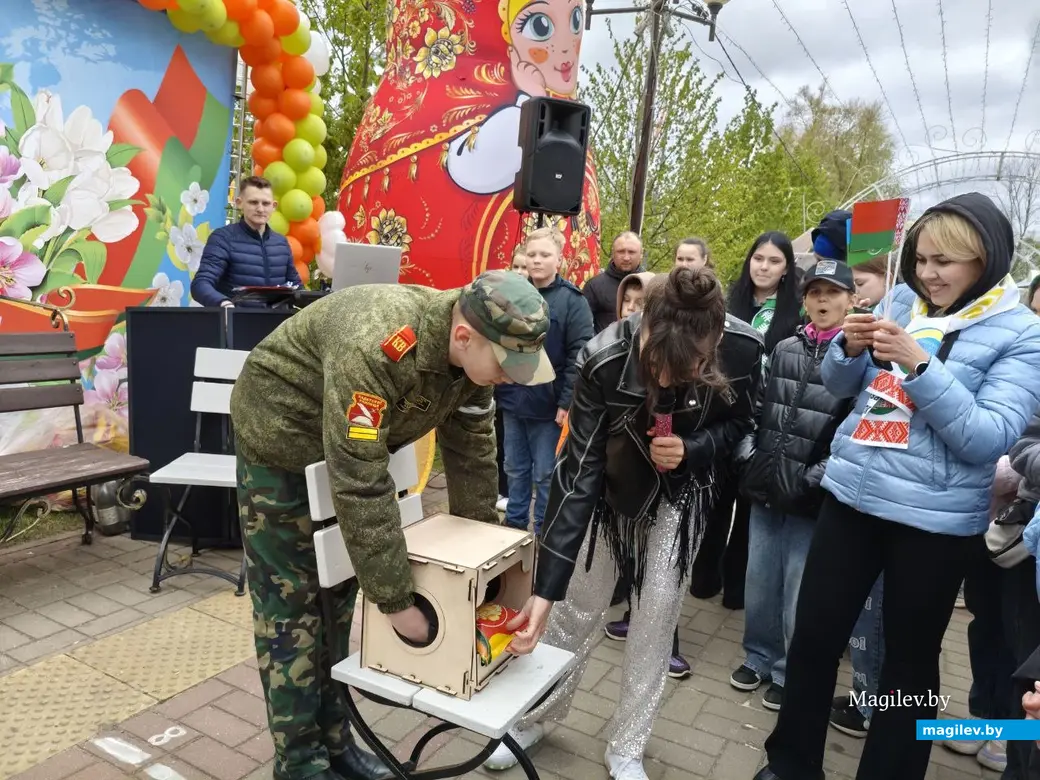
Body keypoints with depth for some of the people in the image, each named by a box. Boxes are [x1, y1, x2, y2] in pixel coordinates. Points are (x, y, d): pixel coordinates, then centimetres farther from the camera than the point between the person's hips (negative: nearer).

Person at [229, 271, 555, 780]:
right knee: (291, 604, 1)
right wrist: (396, 600, -31)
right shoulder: (374, 348, -40)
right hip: (280, 441, -7)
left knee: (337, 595, 13)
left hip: (354, 448, 7)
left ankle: (333, 738, 29)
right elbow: (362, 489, -38)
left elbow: (471, 455, -6)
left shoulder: (471, 352, -16)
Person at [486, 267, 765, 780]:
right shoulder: (603, 359, -36)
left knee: (657, 616, 4)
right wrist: (545, 588, -38)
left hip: (678, 491, 2)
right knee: (579, 605, 7)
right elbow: (578, 471, -34)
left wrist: (692, 449, -29)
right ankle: (534, 716, 34)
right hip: (608, 484, -1)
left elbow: (737, 422, -7)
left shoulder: (742, 350, -30)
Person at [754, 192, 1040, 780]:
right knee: (814, 636, 12)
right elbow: (842, 388, 12)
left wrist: (918, 364, -24)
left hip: (935, 518, -4)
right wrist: (850, 347, -9)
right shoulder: (903, 304, 7)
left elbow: (987, 439, -17)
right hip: (851, 495, 5)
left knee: (910, 658, 13)